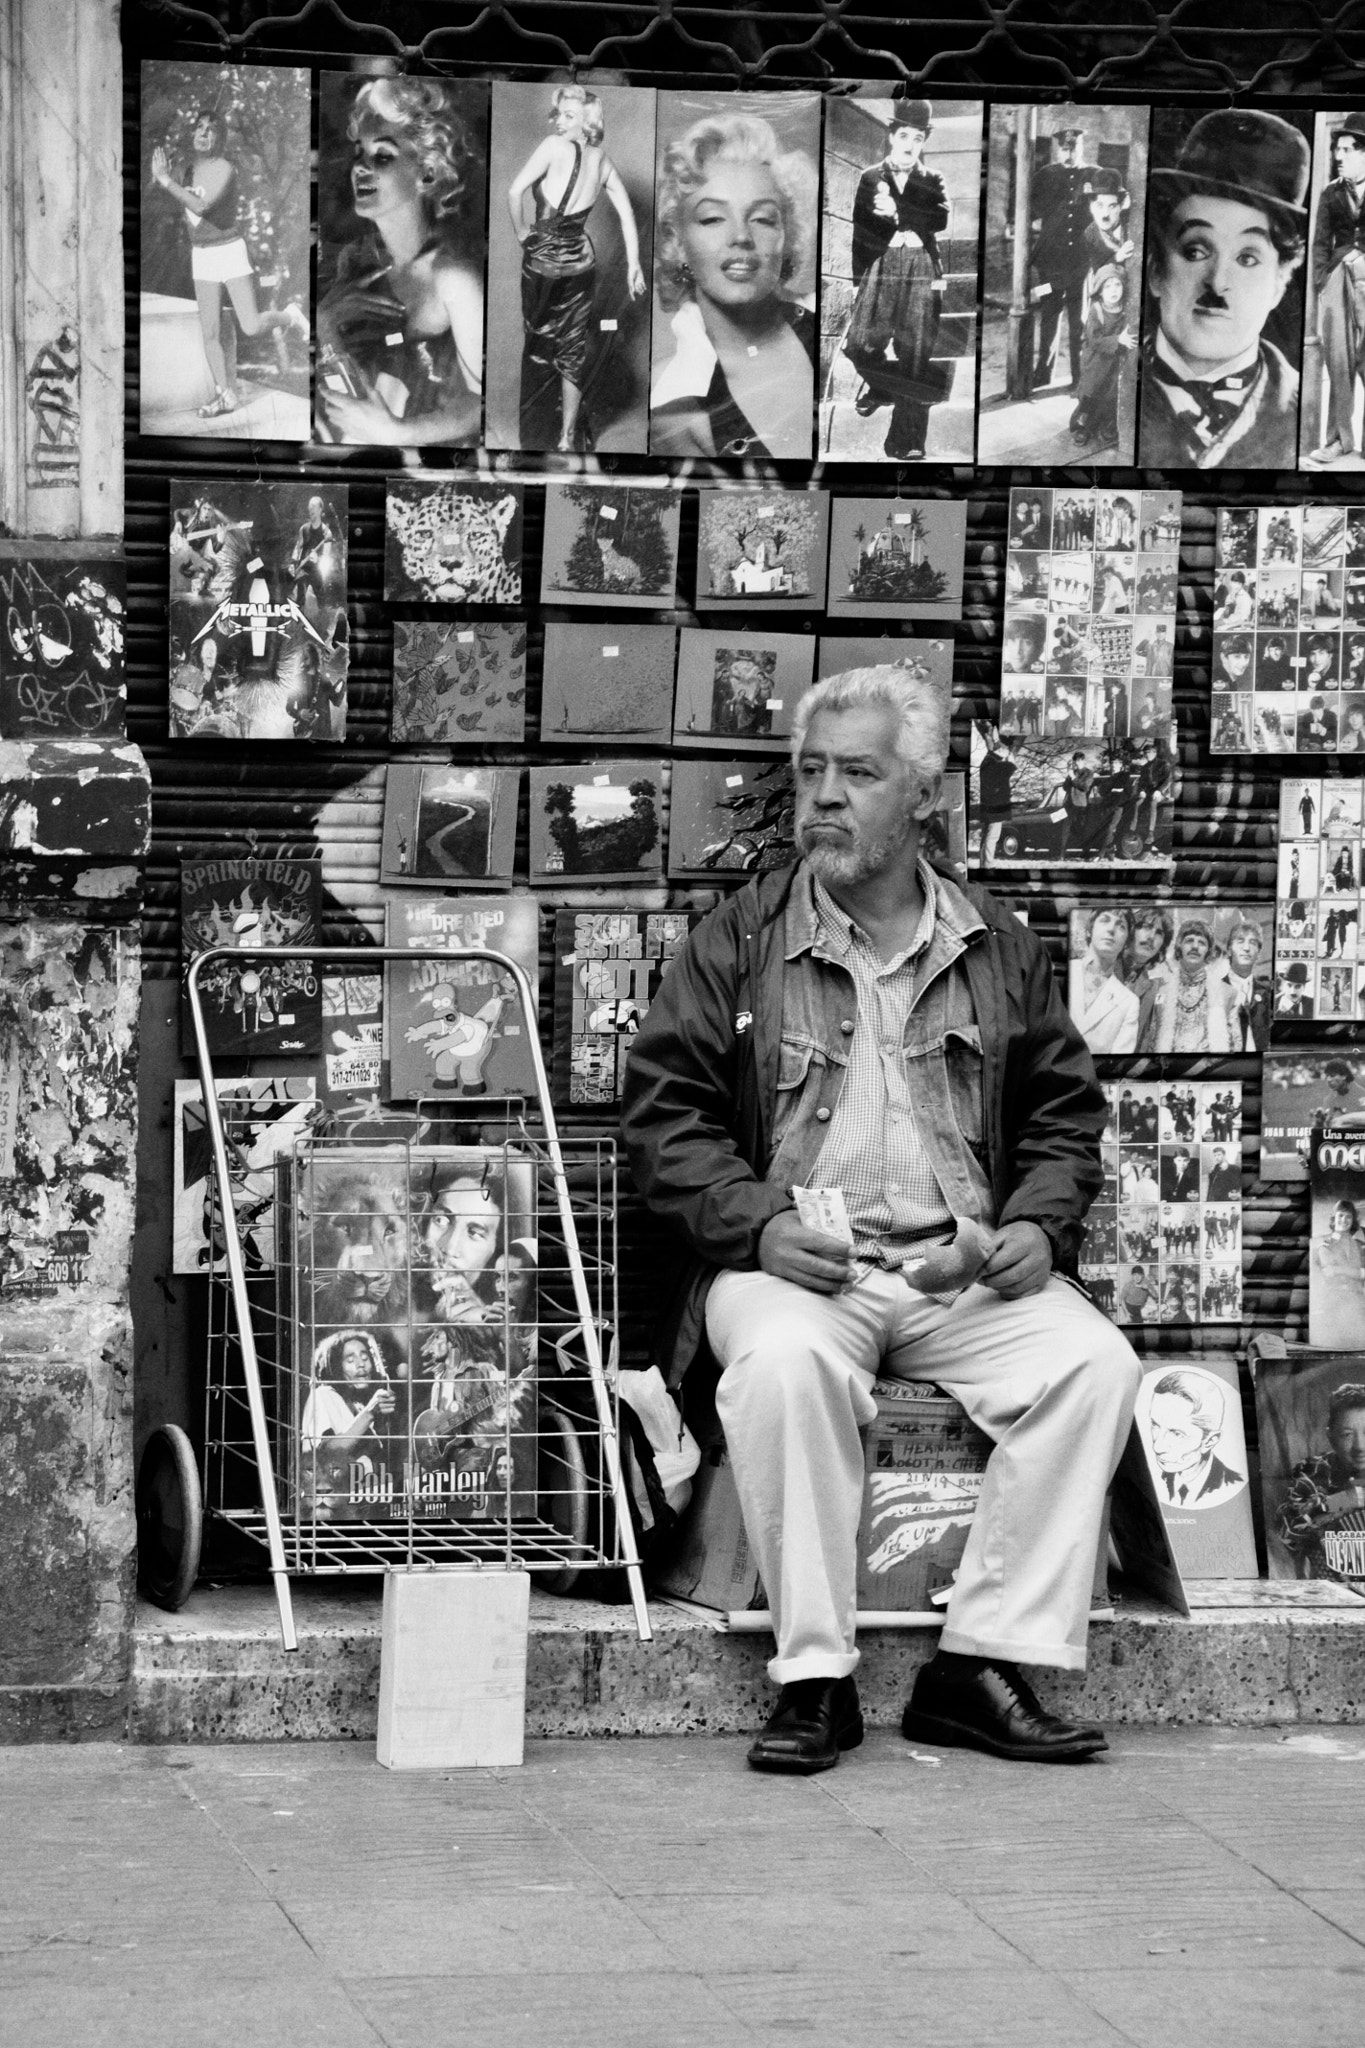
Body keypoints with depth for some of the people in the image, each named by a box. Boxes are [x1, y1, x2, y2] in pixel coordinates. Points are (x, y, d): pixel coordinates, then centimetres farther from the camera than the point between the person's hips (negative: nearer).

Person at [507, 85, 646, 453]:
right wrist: (633, 265, 6)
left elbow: (515, 191, -26)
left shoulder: (555, 147, -18)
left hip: (543, 261, -4)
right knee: (572, 351, 12)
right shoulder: (602, 160, 0)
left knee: (539, 345, 12)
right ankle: (568, 437, 14)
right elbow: (626, 213, 3)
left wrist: (521, 231, -10)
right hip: (581, 263, 4)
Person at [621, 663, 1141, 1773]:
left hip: (968, 1268, 3)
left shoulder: (1000, 949, 14)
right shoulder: (740, 941, 7)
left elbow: (1066, 1112, 20)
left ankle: (982, 1664, -19)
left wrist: (1037, 1225, 0)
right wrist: (758, 1224, -12)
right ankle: (815, 1677, -27)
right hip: (792, 1265, -2)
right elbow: (665, 1110, 3)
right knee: (786, 1361, -36)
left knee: (1094, 1364, -24)